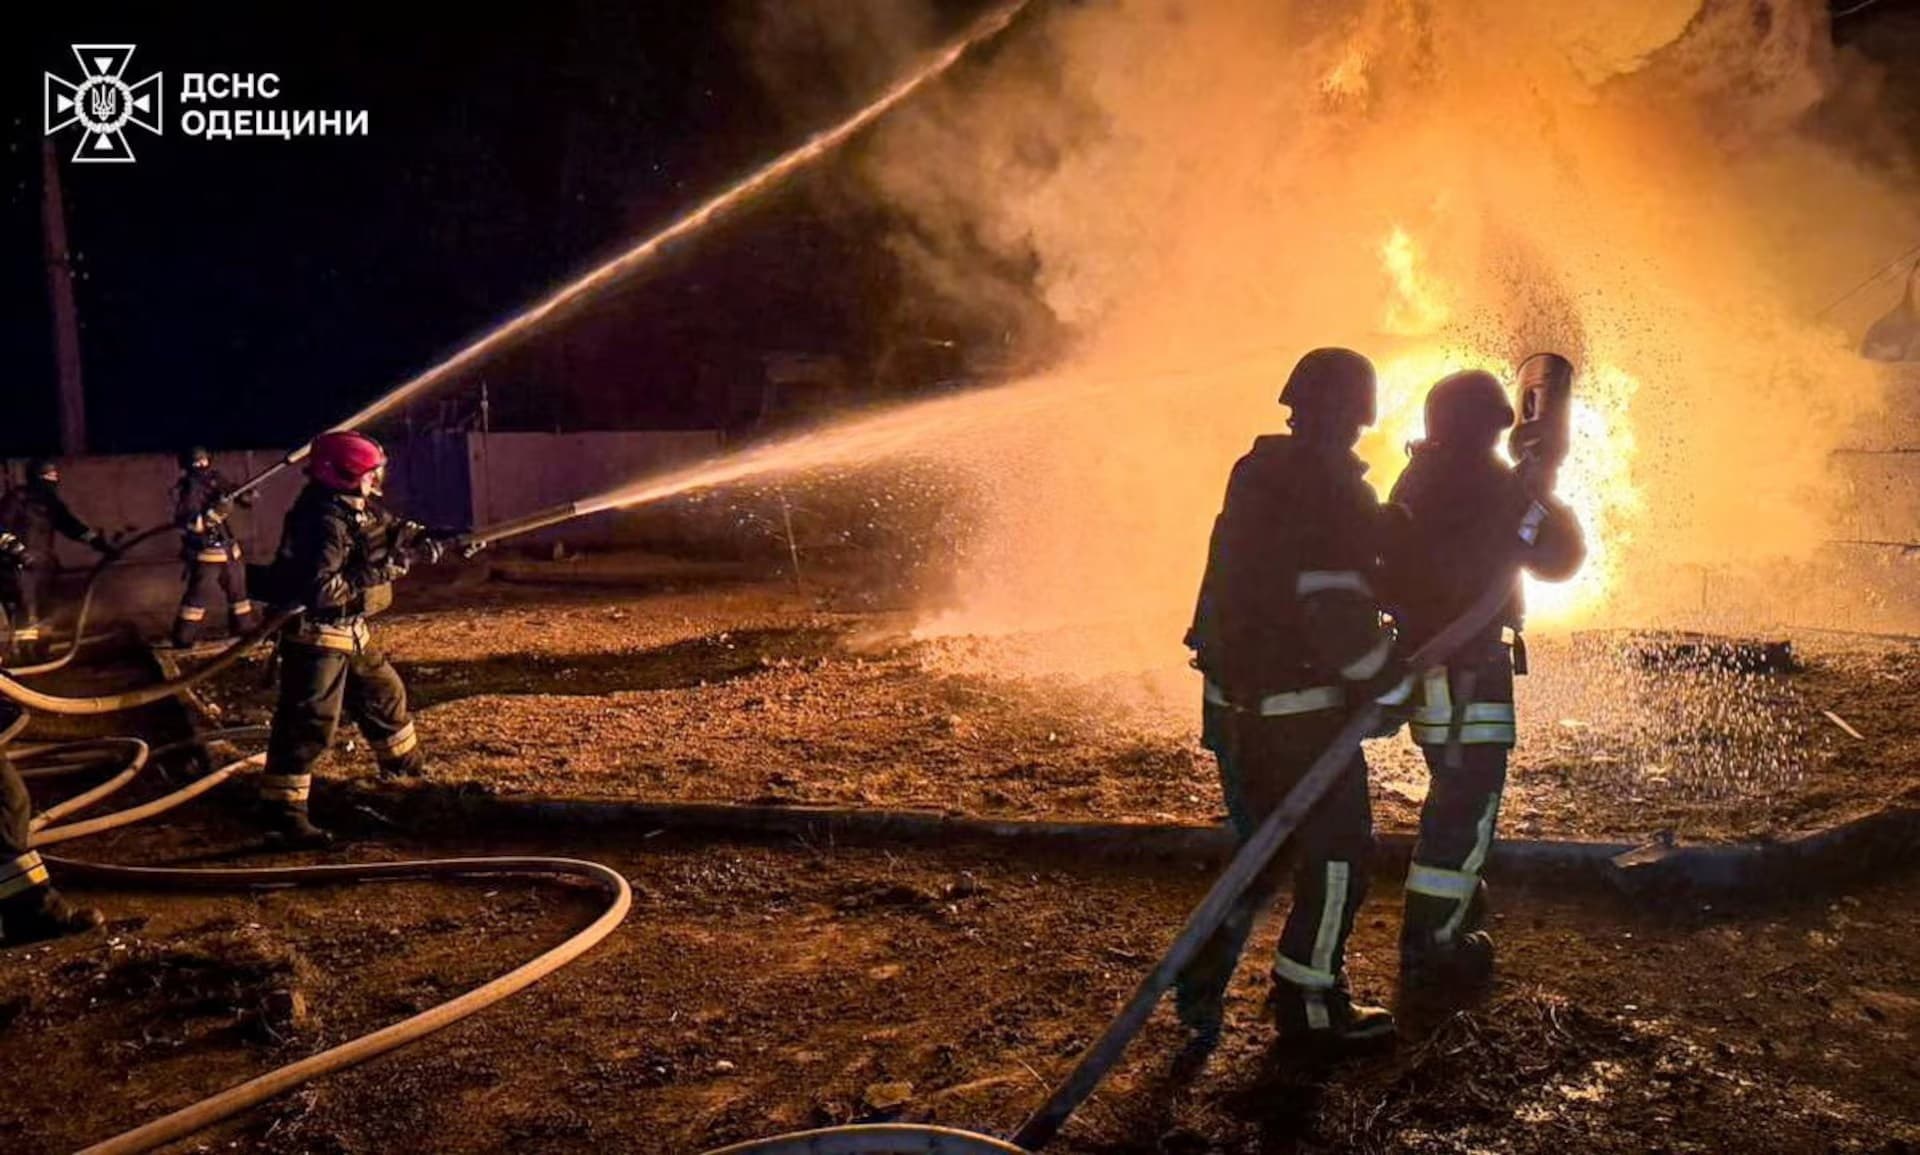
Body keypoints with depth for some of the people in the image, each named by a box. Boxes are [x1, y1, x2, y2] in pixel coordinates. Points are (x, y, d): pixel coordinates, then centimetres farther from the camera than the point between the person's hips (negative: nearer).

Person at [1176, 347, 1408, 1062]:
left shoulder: (1257, 473, 9)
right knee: (1337, 852, 8)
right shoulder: (1333, 495, -18)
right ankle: (1308, 1003, 17)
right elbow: (1339, 611, -24)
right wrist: (1389, 688, -12)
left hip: (1232, 700, 8)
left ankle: (1202, 982, 18)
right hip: (1301, 707, -8)